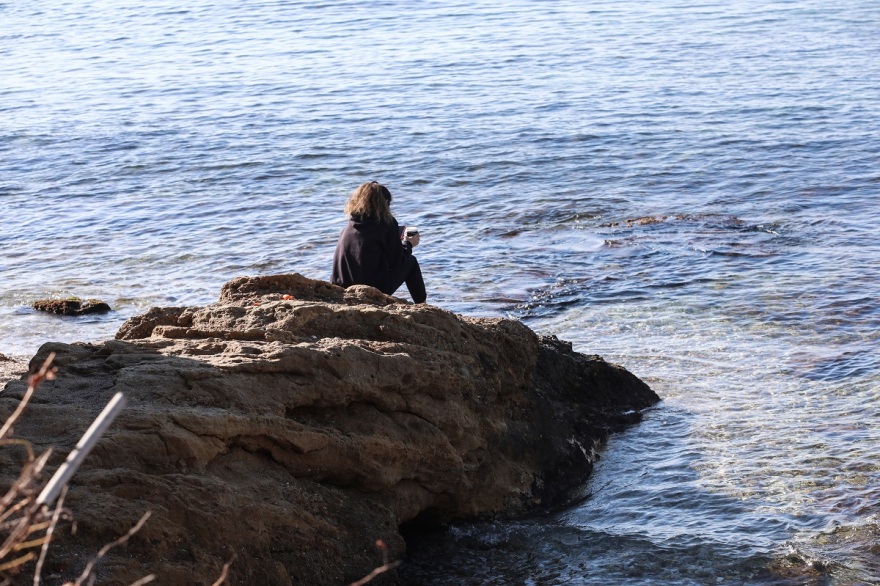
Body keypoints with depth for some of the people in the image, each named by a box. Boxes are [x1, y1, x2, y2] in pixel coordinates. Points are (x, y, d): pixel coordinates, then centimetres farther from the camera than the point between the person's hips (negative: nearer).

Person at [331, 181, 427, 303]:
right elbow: (397, 260, -5)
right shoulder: (387, 224, -8)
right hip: (377, 291, -5)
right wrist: (408, 245, 16)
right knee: (411, 261, 18)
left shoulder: (347, 229, 7)